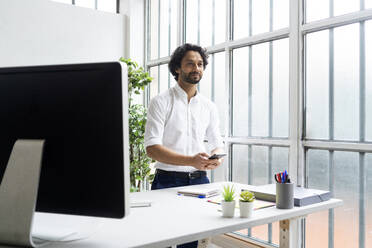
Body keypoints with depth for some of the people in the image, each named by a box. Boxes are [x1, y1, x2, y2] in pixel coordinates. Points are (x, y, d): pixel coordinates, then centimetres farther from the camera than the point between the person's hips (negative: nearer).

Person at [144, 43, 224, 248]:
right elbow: (152, 148, -13)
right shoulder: (161, 102, -5)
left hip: (199, 180, 4)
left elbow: (217, 143, 17)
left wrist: (216, 157, -9)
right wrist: (191, 160, -24)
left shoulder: (209, 106, 10)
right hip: (168, 181, -4)